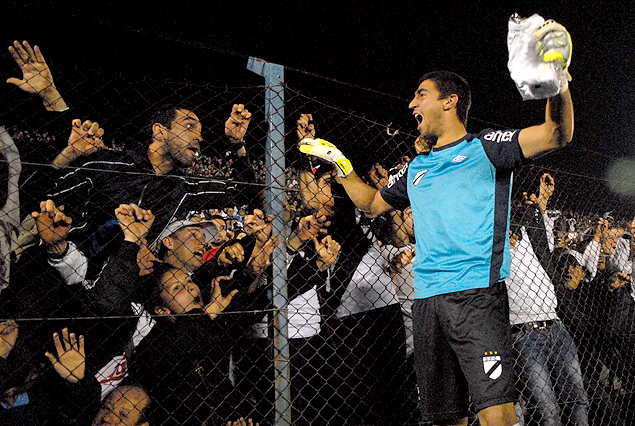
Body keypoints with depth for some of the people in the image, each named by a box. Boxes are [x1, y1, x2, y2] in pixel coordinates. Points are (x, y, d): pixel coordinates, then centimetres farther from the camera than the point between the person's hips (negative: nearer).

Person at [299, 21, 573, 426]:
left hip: (477, 292, -5)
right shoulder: (416, 168, 23)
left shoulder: (484, 147, 5)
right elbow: (372, 203, 36)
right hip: (427, 300, 6)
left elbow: (557, 135, -7)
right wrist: (339, 163, 29)